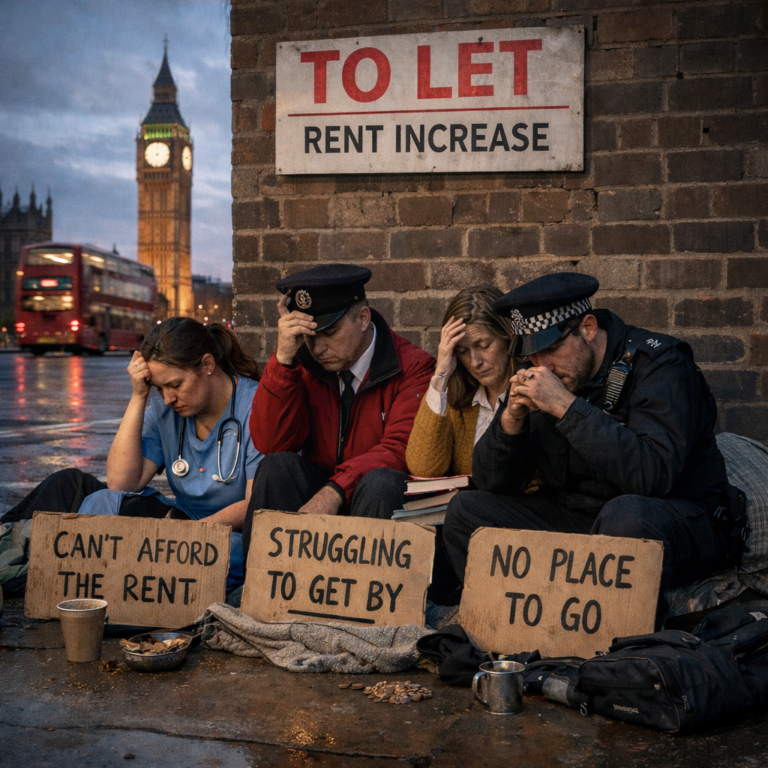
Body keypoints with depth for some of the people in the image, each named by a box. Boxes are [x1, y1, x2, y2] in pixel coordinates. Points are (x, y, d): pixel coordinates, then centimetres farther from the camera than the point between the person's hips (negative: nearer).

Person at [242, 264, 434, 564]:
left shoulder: (412, 367, -9)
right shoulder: (305, 362, 0)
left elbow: (401, 450, -19)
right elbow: (270, 444, -10)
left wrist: (336, 490, -32)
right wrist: (284, 357, -18)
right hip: (317, 490, 3)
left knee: (381, 480, -34)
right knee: (277, 467, -24)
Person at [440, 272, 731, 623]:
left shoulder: (659, 363, -14)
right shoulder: (539, 373, 1)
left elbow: (653, 474, -31)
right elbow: (491, 483, 2)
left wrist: (567, 406, -30)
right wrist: (512, 417, -17)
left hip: (675, 519, -5)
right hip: (574, 521, 5)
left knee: (626, 515, -39)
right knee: (464, 511, -8)